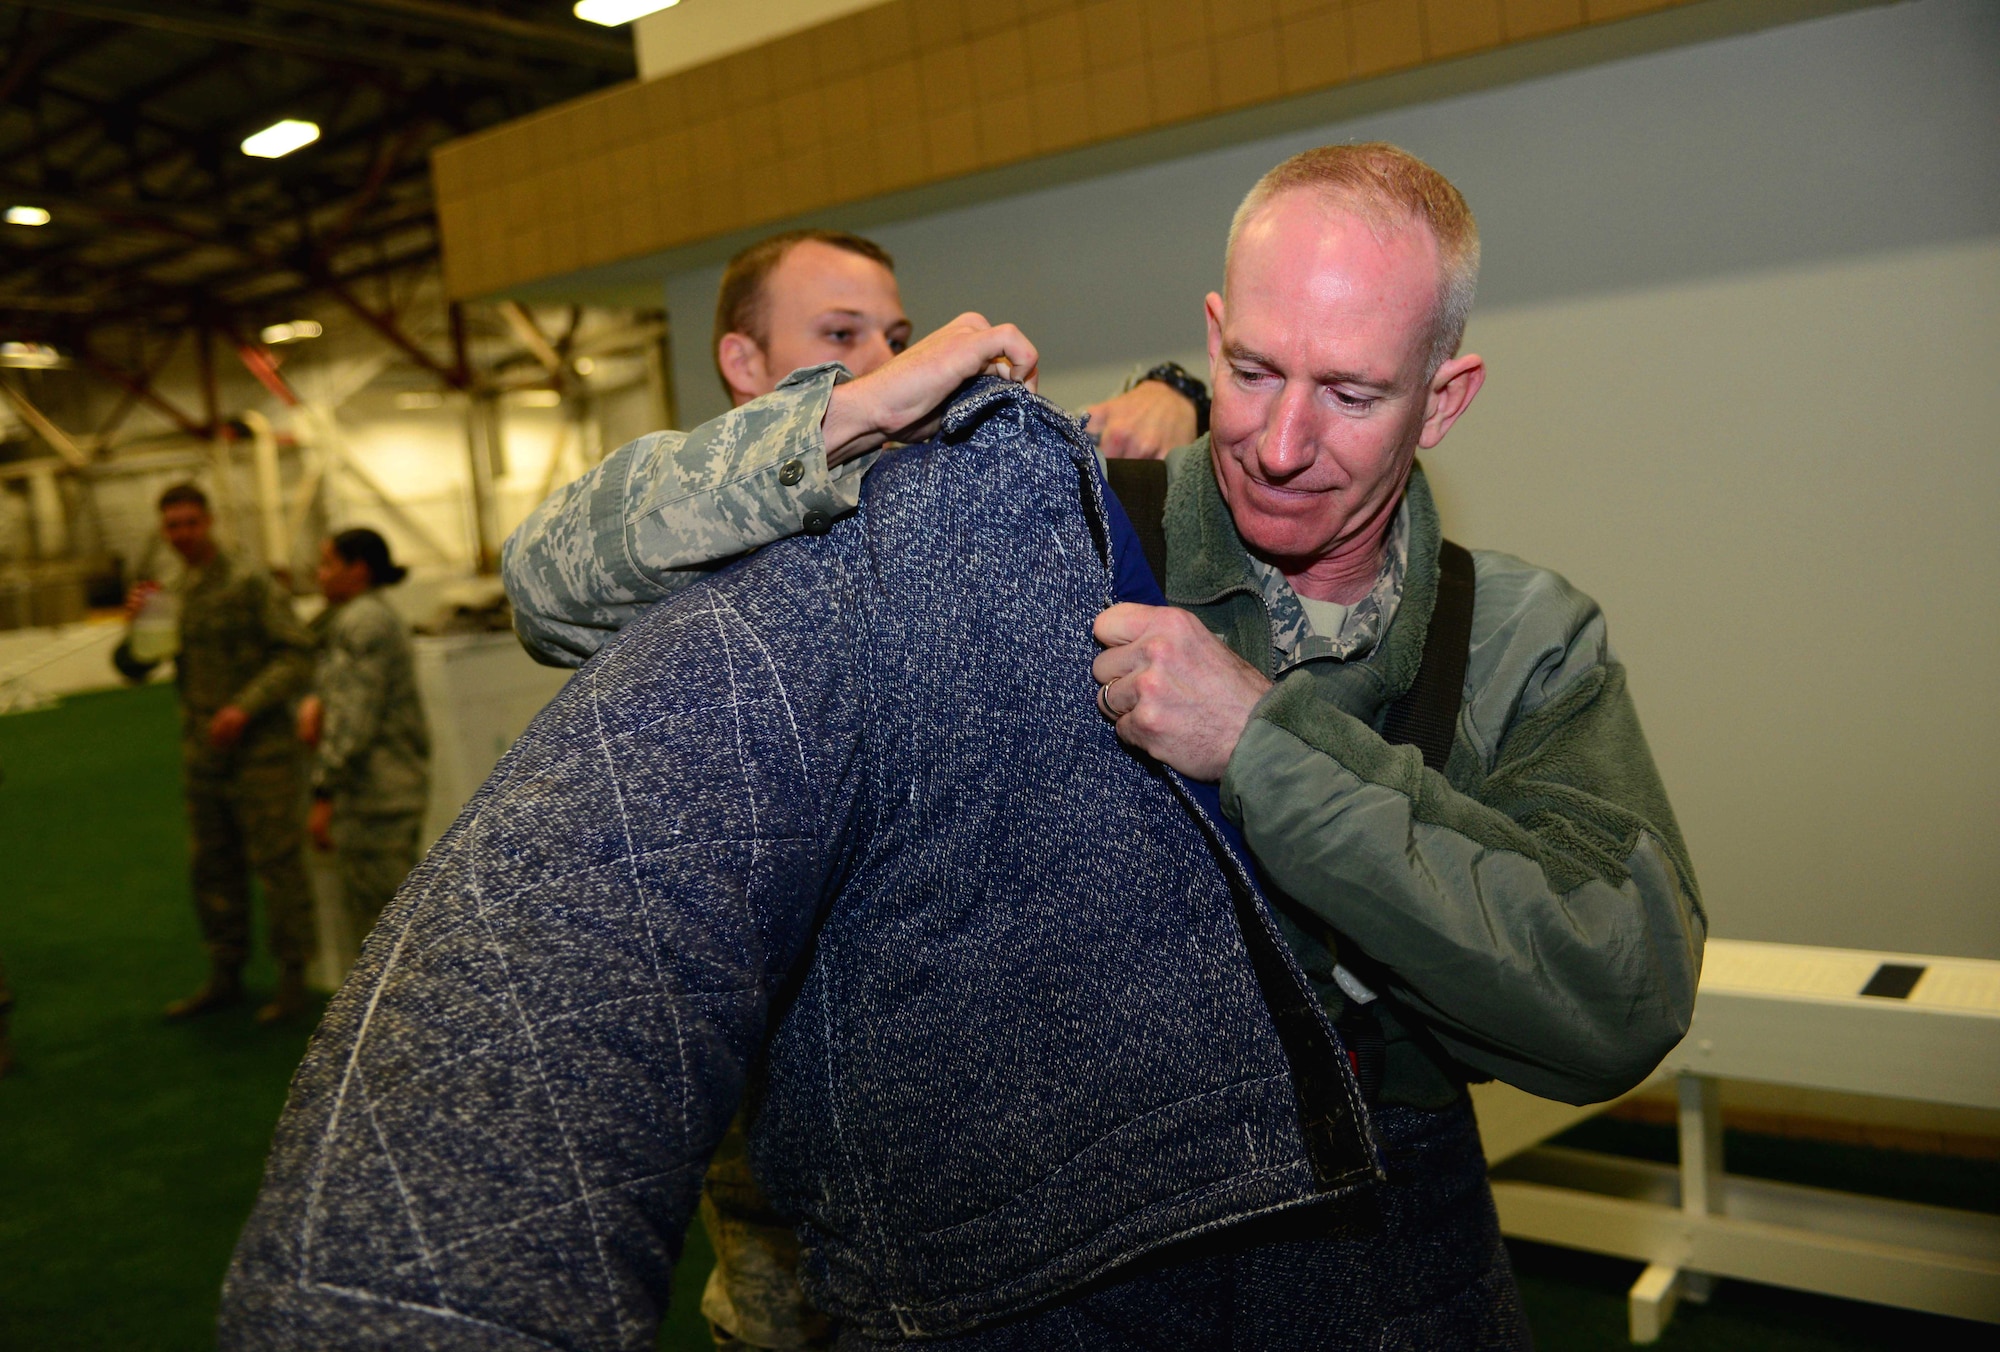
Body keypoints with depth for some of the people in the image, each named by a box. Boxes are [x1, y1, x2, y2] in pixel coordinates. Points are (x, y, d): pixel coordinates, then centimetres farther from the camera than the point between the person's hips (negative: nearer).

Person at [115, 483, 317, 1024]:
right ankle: (224, 975, 26)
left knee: (277, 864, -2)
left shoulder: (250, 584, -7)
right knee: (212, 868, 13)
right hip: (202, 756, 7)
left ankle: (293, 979, 8)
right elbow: (132, 668, 12)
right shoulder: (172, 595, 11)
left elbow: (296, 654, -13)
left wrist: (246, 706, -22)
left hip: (260, 752, -6)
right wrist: (135, 624, -8)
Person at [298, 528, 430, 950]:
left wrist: (323, 796, -19)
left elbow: (353, 717, -19)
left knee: (380, 914, -5)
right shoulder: (378, 617, 17)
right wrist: (314, 703, -7)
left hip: (376, 791, -10)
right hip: (397, 786, 10)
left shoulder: (361, 622, -13)